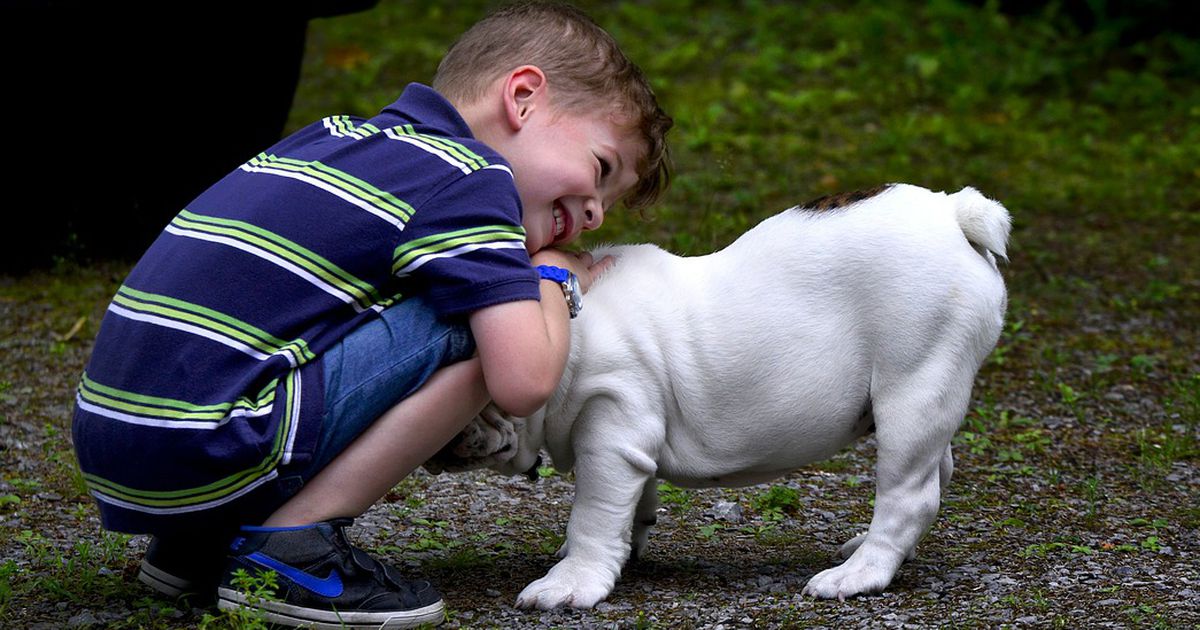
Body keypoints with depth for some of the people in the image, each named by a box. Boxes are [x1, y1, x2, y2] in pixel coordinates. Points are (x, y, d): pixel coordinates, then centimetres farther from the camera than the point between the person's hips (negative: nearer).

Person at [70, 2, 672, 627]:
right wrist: (554, 278, 10)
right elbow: (524, 382, -12)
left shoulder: (336, 133, 19)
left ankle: (194, 543, 18)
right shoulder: (472, 177, -4)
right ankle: (291, 545, -6)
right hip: (202, 453, -9)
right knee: (478, 327, -5)